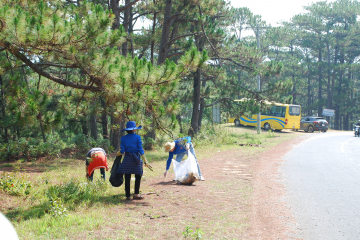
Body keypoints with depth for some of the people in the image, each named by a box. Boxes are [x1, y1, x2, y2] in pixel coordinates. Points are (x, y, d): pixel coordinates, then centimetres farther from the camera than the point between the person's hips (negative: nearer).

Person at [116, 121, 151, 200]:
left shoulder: (123, 138, 3)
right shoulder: (137, 137, -3)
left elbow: (122, 151, 0)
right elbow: (140, 150, -6)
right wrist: (145, 161, -3)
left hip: (127, 159, 2)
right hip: (136, 159, -2)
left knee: (127, 178, 5)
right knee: (138, 177, 8)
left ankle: (128, 195, 6)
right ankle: (136, 194, 0)